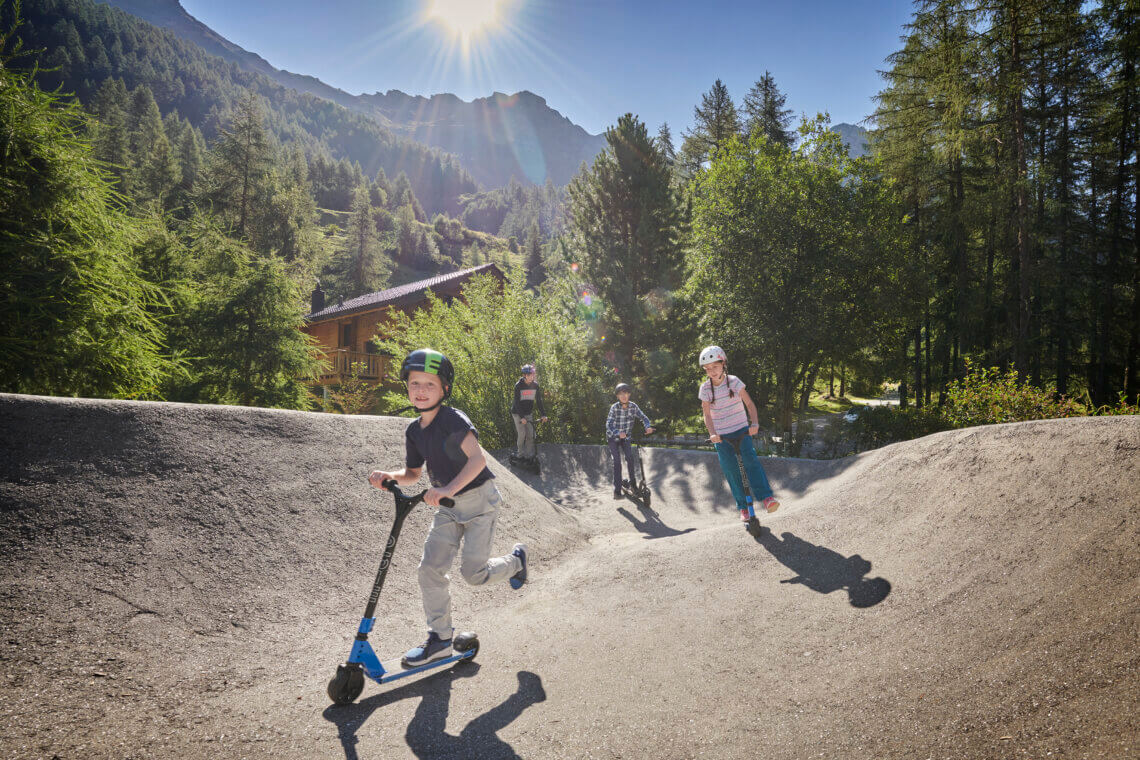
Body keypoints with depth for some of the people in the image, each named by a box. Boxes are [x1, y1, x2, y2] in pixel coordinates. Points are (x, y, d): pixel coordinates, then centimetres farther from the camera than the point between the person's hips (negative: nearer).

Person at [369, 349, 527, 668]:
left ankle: (516, 560, 24)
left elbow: (477, 458, -31)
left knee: (473, 572, -8)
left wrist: (448, 489, -42)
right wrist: (388, 476, -8)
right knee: (430, 569, -2)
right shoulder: (414, 431, 2)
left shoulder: (452, 419, -20)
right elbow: (412, 474, 13)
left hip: (479, 500, -6)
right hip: (448, 507, 7)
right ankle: (440, 640, 12)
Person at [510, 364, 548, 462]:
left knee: (530, 435, -2)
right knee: (522, 434, -8)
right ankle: (521, 454, 8)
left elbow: (539, 400, 0)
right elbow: (517, 402, -21)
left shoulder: (535, 385, -5)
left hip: (528, 413, 4)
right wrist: (522, 417, -28)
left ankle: (530, 454, 7)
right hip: (518, 413, -4)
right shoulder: (518, 386, -18)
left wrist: (543, 414, -10)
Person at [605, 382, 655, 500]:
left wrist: (648, 427, -33)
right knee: (617, 461, -11)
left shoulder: (633, 406, -12)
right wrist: (618, 433, -46)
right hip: (613, 438, -3)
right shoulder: (614, 407, -22)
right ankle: (617, 490, -9)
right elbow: (609, 424, -29)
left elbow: (643, 417, -11)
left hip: (625, 437, 3)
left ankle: (632, 482, 7)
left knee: (630, 457, -13)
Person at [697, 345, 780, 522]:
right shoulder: (705, 388, -5)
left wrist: (754, 424, -20)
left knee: (751, 459, -21)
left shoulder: (734, 382, -7)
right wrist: (712, 433, -20)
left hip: (742, 429, -1)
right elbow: (707, 414, -4)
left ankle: (767, 497, -23)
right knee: (731, 470, 0)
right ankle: (743, 507, 10)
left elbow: (749, 404, -5)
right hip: (721, 435, 1)